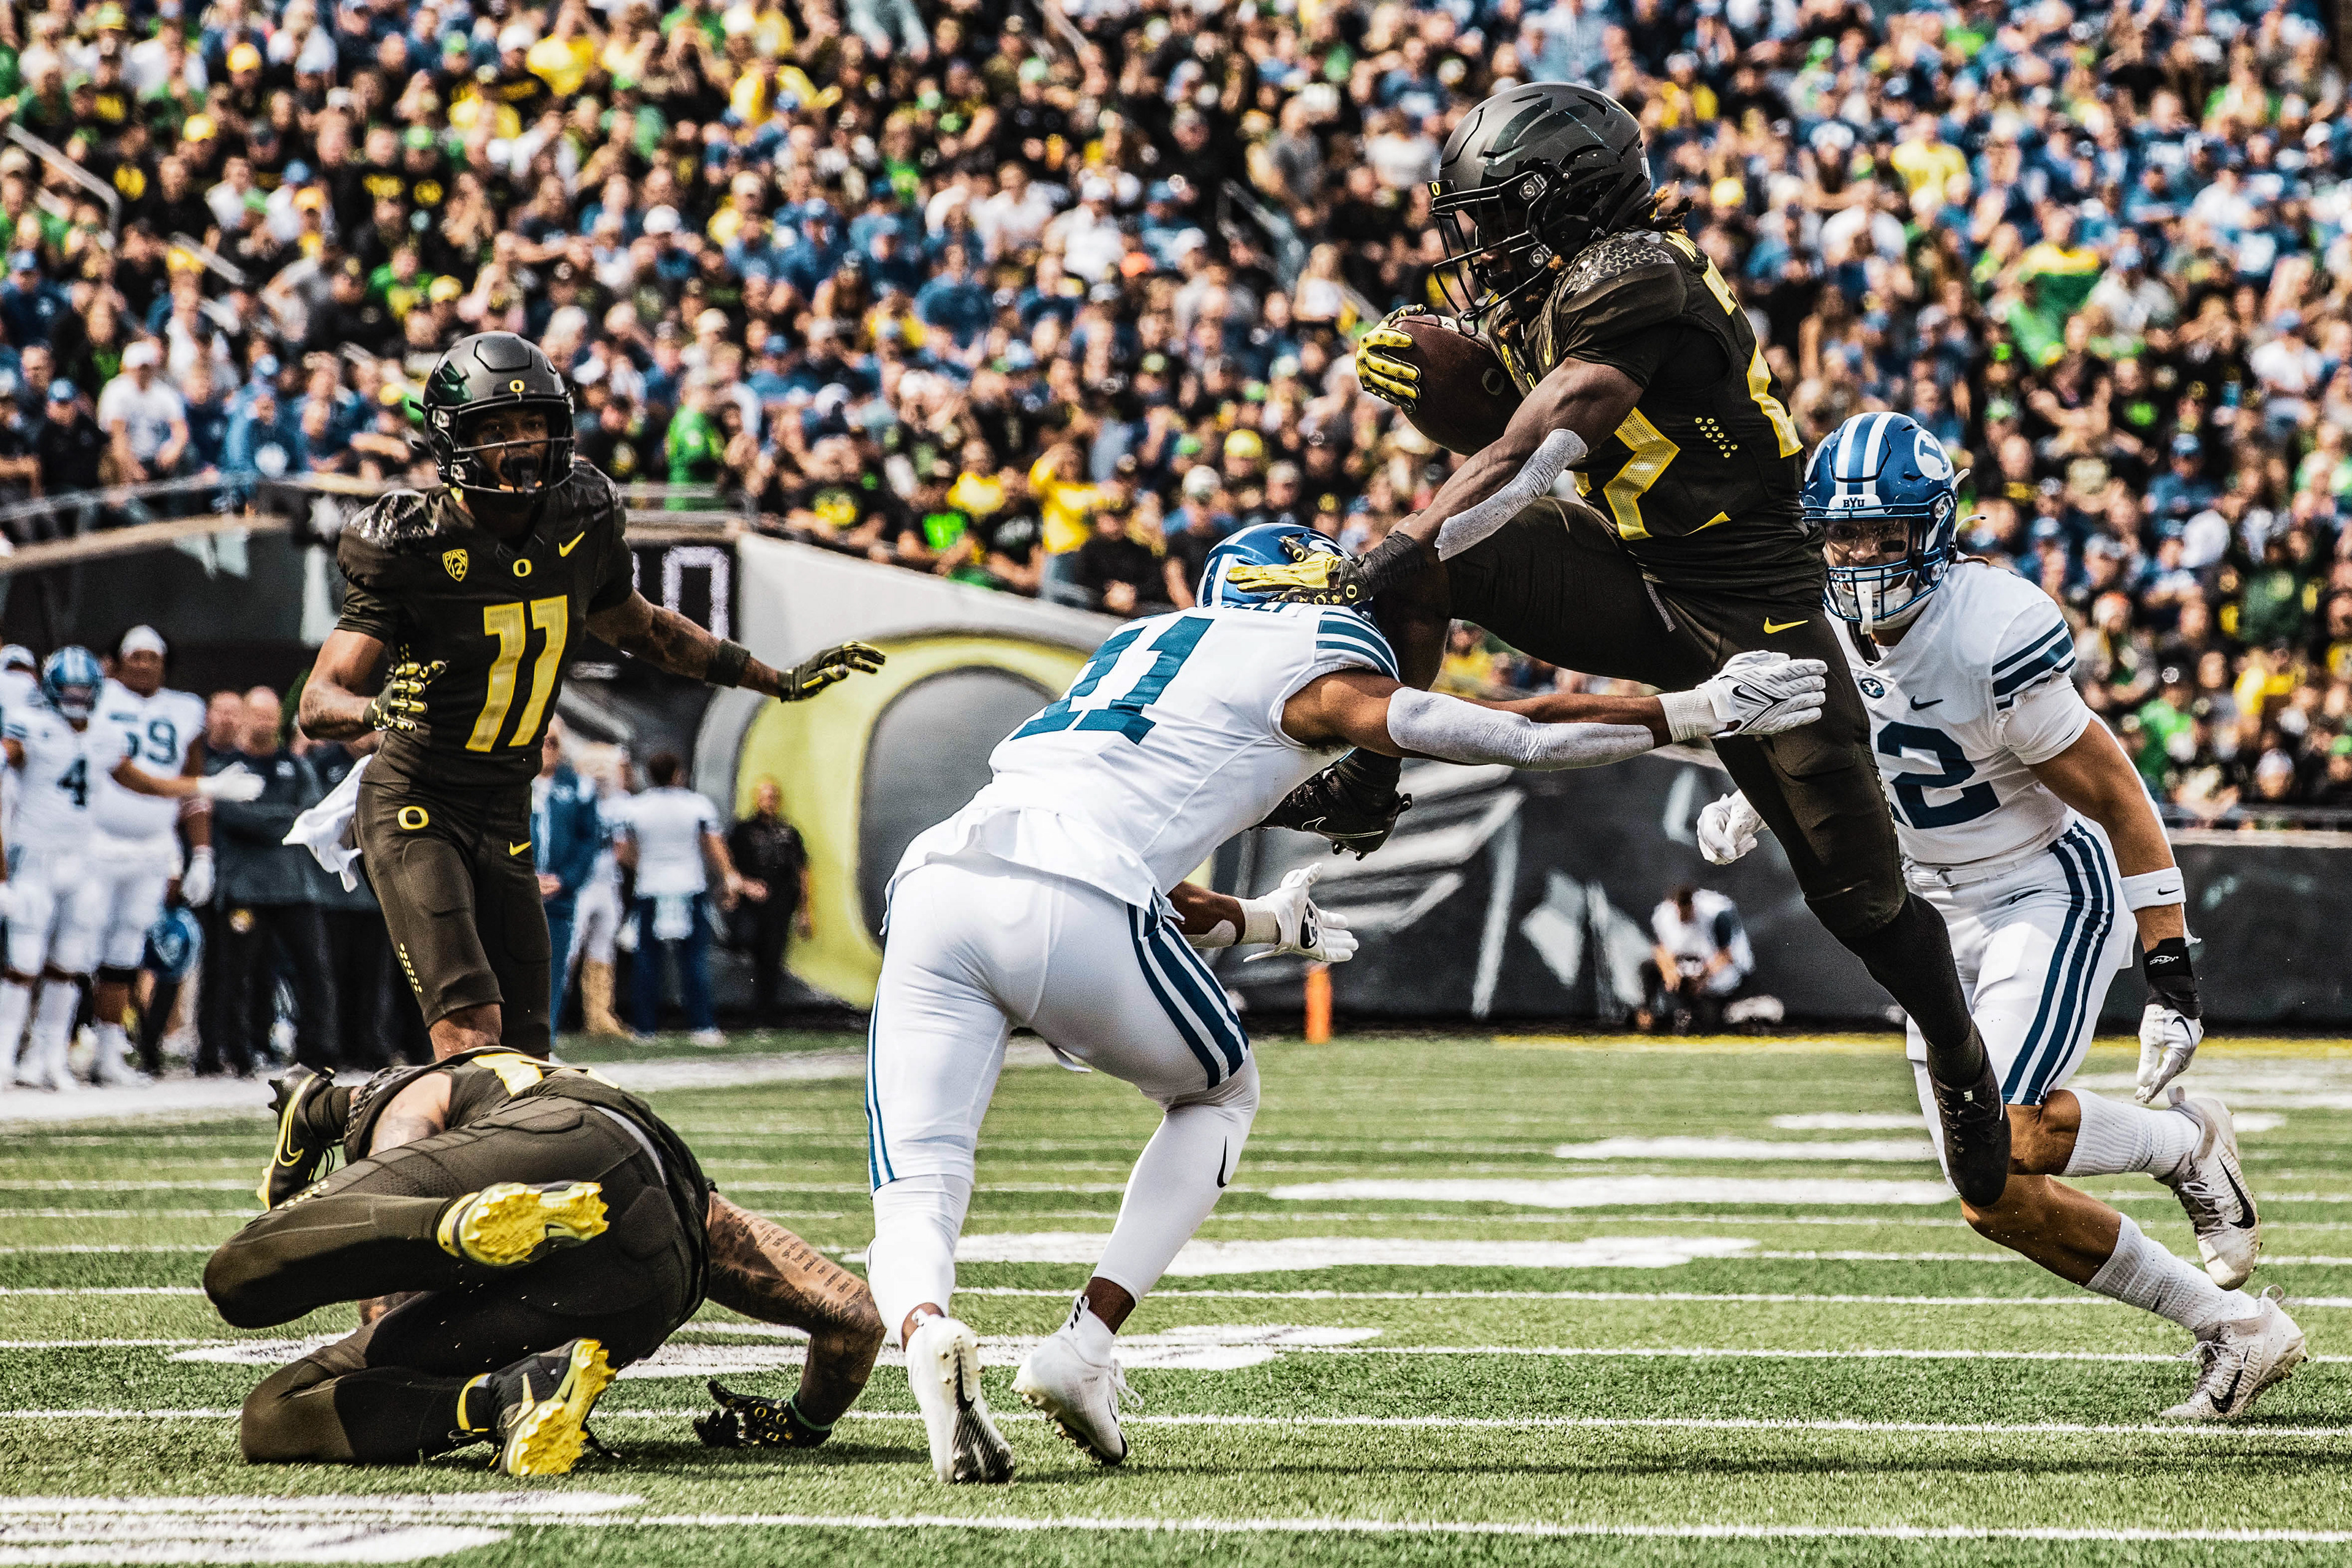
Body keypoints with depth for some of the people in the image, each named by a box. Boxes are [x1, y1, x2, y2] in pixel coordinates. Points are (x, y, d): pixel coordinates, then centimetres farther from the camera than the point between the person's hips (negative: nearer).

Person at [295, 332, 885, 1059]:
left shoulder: (580, 524, -2)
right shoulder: (415, 549, -18)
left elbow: (642, 629, 19)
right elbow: (319, 703, -21)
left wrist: (780, 682, 20)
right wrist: (377, 708, -44)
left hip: (504, 813, 6)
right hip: (416, 808, -6)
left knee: (523, 1050, 5)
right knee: (471, 1033, -21)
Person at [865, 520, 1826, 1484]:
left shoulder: (1146, 646, 36)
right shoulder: (1308, 673, 16)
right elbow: (1523, 733, 11)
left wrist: (1257, 923, 56)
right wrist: (1700, 711, 20)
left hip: (934, 885, 5)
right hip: (1067, 910, -5)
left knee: (916, 1207, 2)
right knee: (1217, 1097, 23)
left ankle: (926, 1333, -33)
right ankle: (1083, 1347, 7)